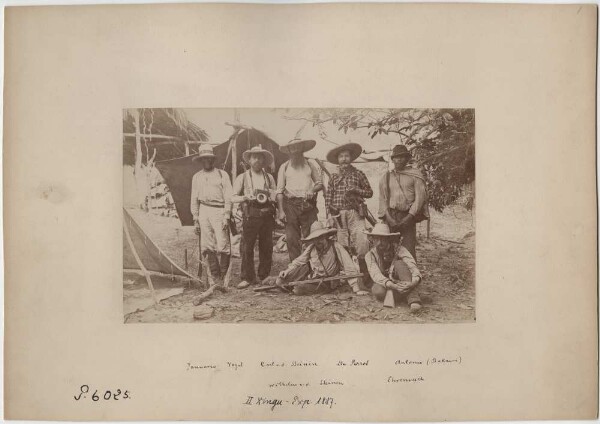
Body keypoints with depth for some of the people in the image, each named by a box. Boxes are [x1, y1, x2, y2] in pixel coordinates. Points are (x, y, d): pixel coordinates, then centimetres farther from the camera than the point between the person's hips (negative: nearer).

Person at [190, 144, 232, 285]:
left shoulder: (222, 174, 5)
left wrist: (226, 217, -7)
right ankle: (214, 276, 9)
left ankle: (223, 277, 4)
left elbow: (228, 198, 2)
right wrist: (196, 220, 11)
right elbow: (194, 199, 18)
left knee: (222, 246, -9)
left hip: (219, 211, -3)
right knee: (207, 247, 0)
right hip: (204, 211, 3)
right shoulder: (196, 177, 16)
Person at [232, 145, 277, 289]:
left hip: (267, 216, 2)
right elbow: (233, 198, 7)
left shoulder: (269, 178, 15)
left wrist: (270, 198, -5)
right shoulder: (242, 177, 9)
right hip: (250, 216, -2)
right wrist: (245, 197, -11)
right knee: (247, 248, -5)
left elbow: (276, 197, 17)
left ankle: (264, 277, 15)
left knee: (266, 248, 4)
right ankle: (247, 278, 4)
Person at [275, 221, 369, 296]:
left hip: (326, 283, -4)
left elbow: (349, 267, -22)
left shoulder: (336, 247, -19)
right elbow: (298, 262, 6)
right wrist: (286, 272, -11)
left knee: (298, 289, -21)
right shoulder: (311, 248, -5)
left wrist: (356, 289, -27)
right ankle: (282, 281, 7)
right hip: (312, 278, 4)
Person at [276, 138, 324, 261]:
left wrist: (313, 190, -7)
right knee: (292, 239, -5)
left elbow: (320, 183, 16)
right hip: (290, 205, 0)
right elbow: (280, 190, 7)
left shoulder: (311, 165, 14)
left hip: (309, 204, 0)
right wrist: (280, 211, -3)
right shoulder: (284, 167, 12)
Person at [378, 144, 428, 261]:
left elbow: (420, 197, -1)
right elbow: (383, 199, 10)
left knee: (409, 249, -8)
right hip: (391, 217, 2)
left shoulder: (415, 175, 6)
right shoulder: (386, 177, 15)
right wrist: (388, 217, -4)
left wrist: (410, 216, -10)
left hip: (408, 216, -2)